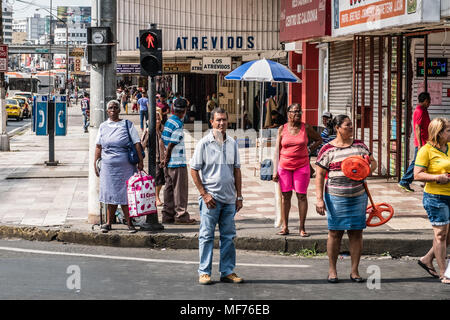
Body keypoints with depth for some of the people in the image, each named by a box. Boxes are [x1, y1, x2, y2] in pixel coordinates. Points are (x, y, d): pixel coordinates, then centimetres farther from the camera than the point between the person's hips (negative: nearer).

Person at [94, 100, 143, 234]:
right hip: (108, 166, 2)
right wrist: (95, 163, 7)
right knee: (110, 194, 3)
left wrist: (140, 161, -6)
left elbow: (137, 143, 1)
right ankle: (108, 223, 12)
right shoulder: (103, 126, 12)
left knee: (125, 195, -3)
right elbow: (98, 146, 13)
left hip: (126, 166, -2)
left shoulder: (127, 124, 4)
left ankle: (129, 223, 6)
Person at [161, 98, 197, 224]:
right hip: (178, 162, -8)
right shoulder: (178, 125, -16)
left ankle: (168, 215, 14)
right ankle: (181, 215, 1)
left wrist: (165, 159, 15)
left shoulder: (168, 121, 10)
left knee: (169, 188, 11)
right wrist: (166, 160, -7)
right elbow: (170, 145, -17)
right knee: (180, 189, -2)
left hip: (169, 162, 8)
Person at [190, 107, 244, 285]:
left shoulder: (232, 143, 9)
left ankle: (227, 272, 15)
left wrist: (239, 196, 9)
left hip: (229, 199, 4)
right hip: (211, 197, -4)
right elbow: (194, 170, -3)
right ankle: (204, 272, 7)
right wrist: (204, 194, -9)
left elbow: (236, 170, 14)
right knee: (207, 235, 0)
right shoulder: (204, 143, -4)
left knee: (228, 236, 8)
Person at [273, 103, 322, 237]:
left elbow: (319, 140, 17)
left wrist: (309, 150, 5)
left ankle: (302, 228, 4)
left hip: (302, 166, -1)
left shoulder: (306, 128, 2)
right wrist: (275, 170, -1)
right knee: (285, 195, 2)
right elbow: (277, 150, 3)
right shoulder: (282, 129, 3)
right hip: (284, 166, 1)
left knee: (302, 196, -1)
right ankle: (284, 227, 9)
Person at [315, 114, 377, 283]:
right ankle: (332, 270, 14)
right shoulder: (328, 149, -3)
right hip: (336, 197, -3)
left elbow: (373, 162, 19)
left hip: (358, 196, 3)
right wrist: (319, 199, -11)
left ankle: (355, 271, 13)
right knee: (335, 232, 1)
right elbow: (319, 176, -4)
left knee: (356, 233, 5)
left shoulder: (359, 145, 9)